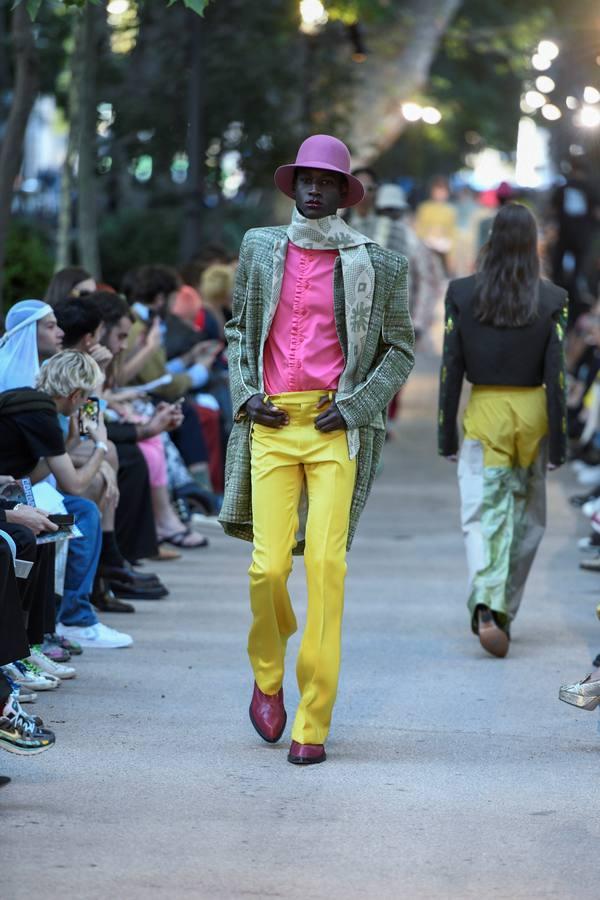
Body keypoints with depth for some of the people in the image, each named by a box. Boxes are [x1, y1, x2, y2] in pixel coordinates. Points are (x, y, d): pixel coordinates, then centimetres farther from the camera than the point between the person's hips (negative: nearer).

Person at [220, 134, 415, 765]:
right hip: (272, 423, 2)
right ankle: (267, 675, 24)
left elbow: (400, 350, 10)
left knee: (326, 562, -10)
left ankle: (313, 724, -5)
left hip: (336, 428, -2)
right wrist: (244, 395, 5)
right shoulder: (260, 249, 12)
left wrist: (355, 407, -4)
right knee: (268, 564, -7)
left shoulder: (374, 265, 4)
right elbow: (238, 329, 21)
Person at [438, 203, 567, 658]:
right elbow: (556, 375, -6)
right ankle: (504, 610, 23)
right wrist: (559, 440, 0)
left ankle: (487, 606, -24)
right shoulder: (552, 300, -6)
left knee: (483, 514, -2)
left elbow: (451, 369, -2)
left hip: (484, 412, 0)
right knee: (527, 517, 16)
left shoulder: (462, 294, -4)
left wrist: (447, 432, 6)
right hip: (531, 412, 0)